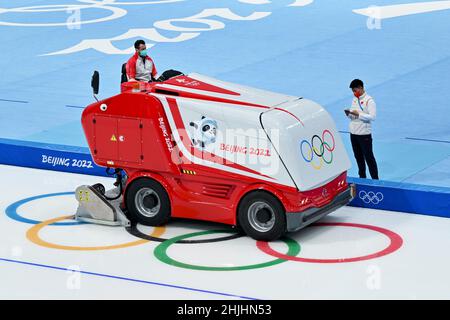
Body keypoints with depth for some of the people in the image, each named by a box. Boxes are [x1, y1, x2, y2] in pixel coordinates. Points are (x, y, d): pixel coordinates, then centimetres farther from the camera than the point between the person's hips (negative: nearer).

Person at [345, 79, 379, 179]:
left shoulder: (369, 100, -12)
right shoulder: (354, 100, 11)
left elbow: (372, 117, -19)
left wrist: (358, 114, -23)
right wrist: (349, 114, -4)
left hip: (364, 134, -7)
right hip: (353, 133, 7)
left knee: (369, 158, -3)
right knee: (358, 157, 14)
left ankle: (375, 179, 3)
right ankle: (362, 178, 25)